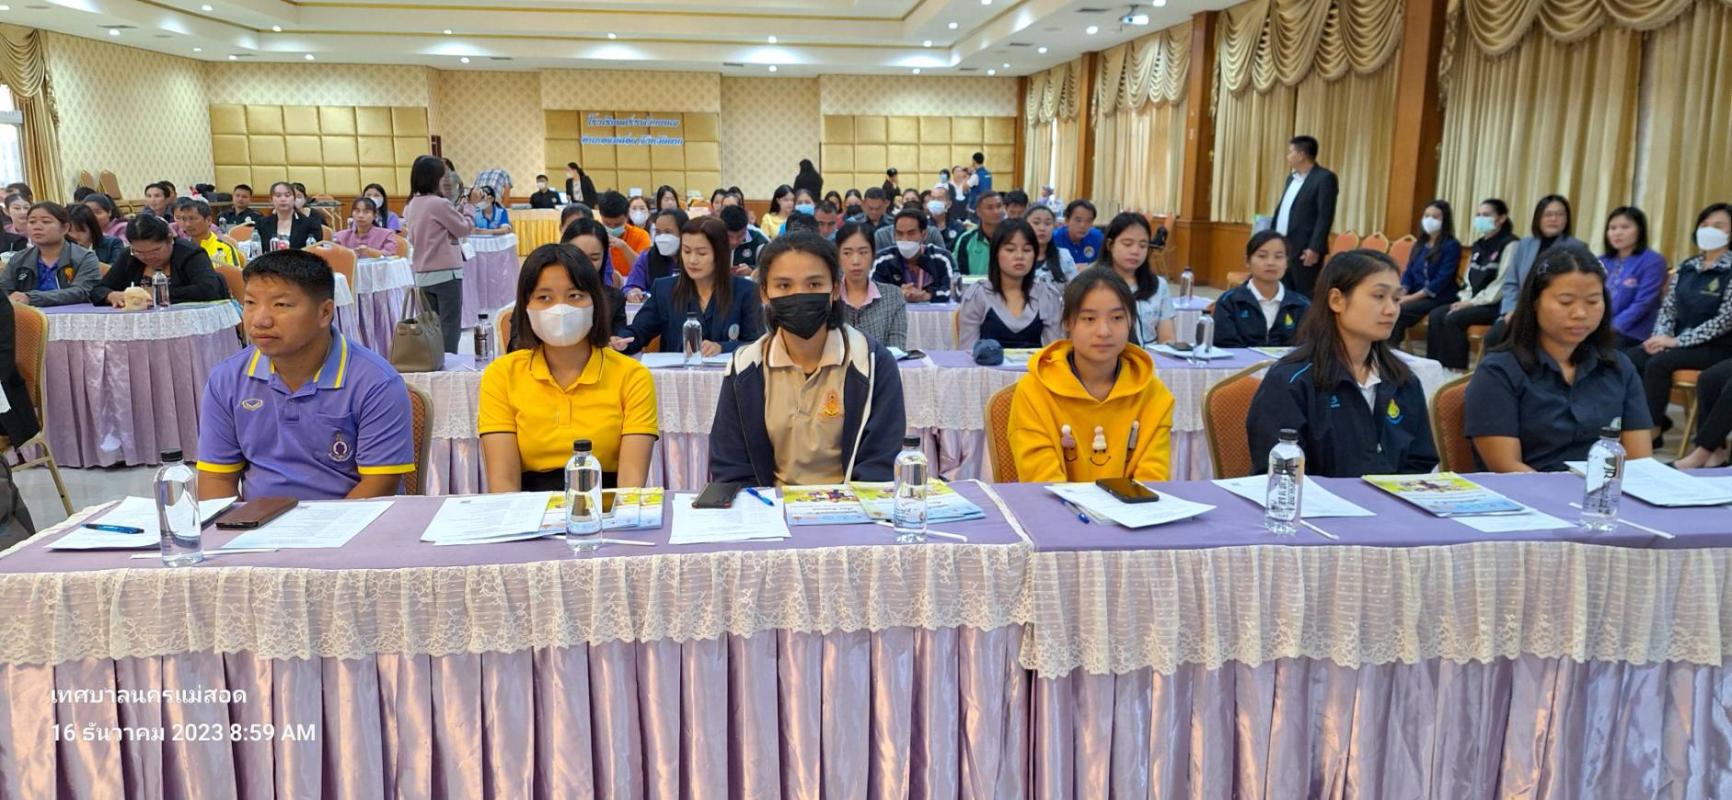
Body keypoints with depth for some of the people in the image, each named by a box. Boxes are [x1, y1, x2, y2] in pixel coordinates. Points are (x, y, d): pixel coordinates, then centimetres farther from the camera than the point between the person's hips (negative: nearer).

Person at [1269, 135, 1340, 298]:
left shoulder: (1325, 178, -10)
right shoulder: (1292, 178, 17)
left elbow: (1325, 216, -16)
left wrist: (1315, 248, -21)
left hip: (1305, 250, -8)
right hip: (1282, 246, 8)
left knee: (1306, 297, -4)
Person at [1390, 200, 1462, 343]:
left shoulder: (1451, 246, -5)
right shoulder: (1420, 244, 15)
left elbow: (1442, 280, -14)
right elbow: (1408, 273, 11)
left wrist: (1412, 297, -19)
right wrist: (1401, 294, -9)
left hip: (1439, 298, -6)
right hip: (1415, 295, 6)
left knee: (1398, 310, -30)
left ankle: (1392, 349, -21)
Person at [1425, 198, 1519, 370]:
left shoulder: (1510, 245, -10)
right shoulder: (1479, 244, 17)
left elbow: (1503, 283, -17)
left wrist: (1473, 302, -16)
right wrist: (1465, 300, 0)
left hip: (1496, 305, -8)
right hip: (1475, 301, 8)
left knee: (1453, 318, -27)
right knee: (1436, 315, -13)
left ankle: (1457, 368, -20)